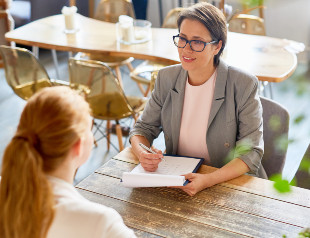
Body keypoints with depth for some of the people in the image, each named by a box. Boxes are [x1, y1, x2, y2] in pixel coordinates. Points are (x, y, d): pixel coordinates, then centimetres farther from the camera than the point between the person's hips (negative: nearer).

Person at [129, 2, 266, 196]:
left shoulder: (244, 85, -11)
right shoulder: (167, 78, 3)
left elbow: (251, 152, -11)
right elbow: (144, 127, 9)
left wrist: (208, 180, -27)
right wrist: (142, 153, -15)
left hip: (229, 183, -3)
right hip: (175, 179, 4)